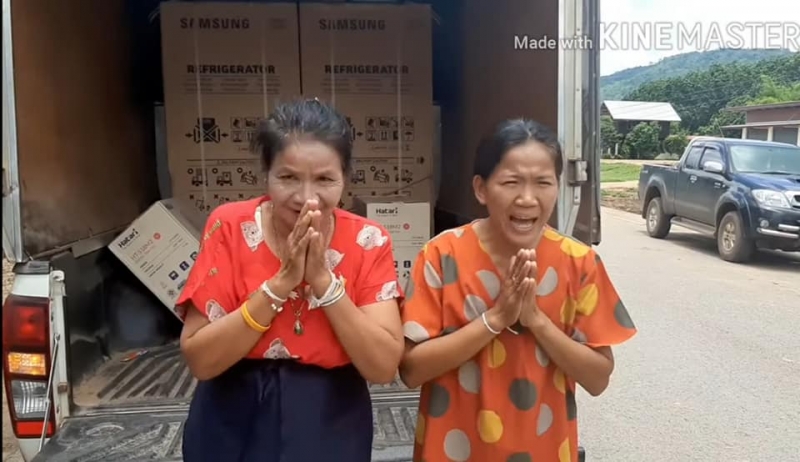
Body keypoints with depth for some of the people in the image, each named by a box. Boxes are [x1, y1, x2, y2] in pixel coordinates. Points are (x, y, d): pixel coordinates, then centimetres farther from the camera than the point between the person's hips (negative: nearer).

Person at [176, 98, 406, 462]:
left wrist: (323, 278, -25)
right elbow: (199, 360, -16)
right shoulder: (230, 228, -12)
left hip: (332, 431, 1)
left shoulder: (367, 242, -12)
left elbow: (384, 367, -17)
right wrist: (281, 282, -25)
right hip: (233, 429, 0)